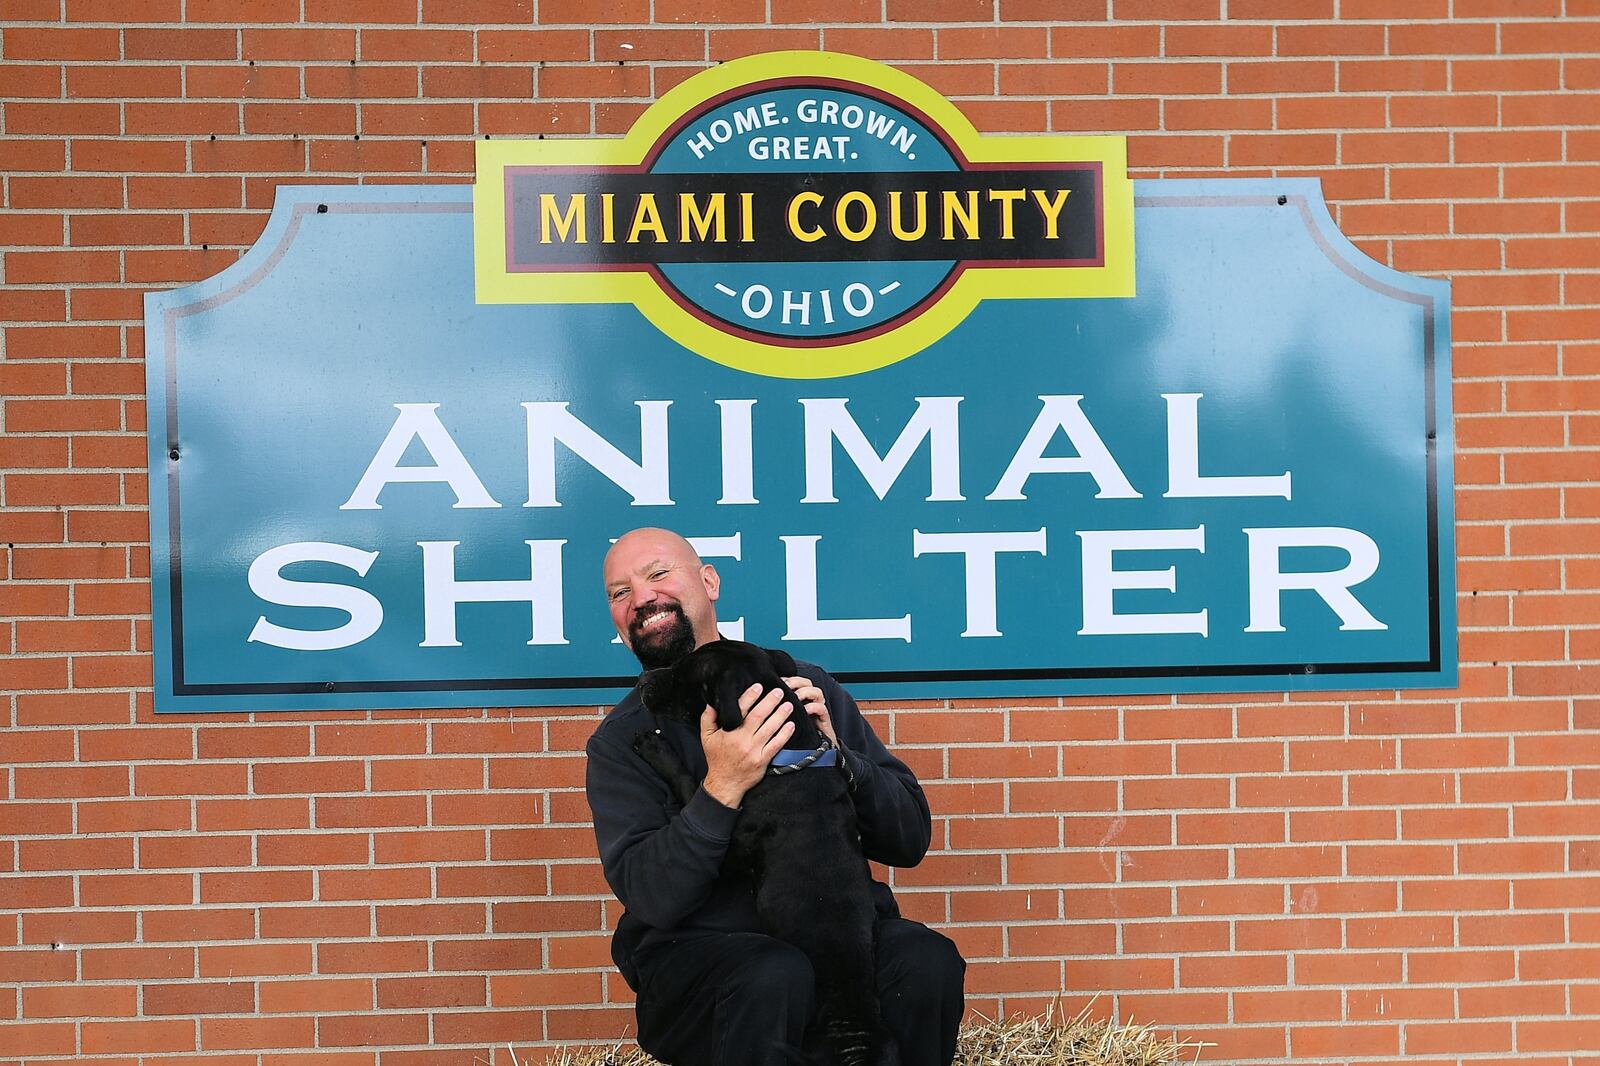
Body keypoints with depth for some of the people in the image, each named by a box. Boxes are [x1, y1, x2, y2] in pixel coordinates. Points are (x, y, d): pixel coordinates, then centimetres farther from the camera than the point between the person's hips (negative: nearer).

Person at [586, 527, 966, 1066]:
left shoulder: (806, 687, 9)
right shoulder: (620, 741, 5)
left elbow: (911, 842, 7)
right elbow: (649, 897, -10)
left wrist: (834, 754, -10)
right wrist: (722, 790, -22)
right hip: (696, 949, -2)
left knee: (929, 961, -28)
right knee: (775, 978, -35)